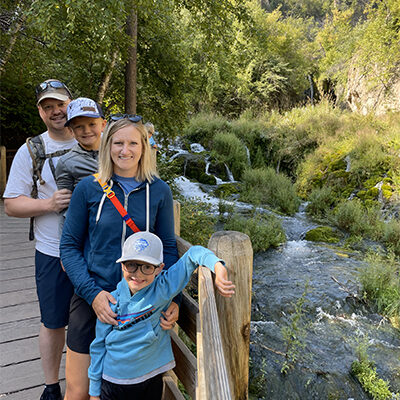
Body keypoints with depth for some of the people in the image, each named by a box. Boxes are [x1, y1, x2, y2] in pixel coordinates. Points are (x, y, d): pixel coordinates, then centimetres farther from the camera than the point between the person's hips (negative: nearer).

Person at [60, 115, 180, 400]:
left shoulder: (159, 191, -4)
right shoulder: (88, 188, -5)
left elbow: (168, 248, 2)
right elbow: (70, 246, -1)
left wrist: (172, 299, -9)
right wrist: (92, 293, -14)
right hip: (92, 301, 0)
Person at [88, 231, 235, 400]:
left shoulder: (163, 288, -17)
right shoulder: (112, 301, -12)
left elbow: (194, 253, -18)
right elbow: (98, 346, 0)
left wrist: (218, 268, -35)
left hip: (151, 381, 0)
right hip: (113, 382, 1)